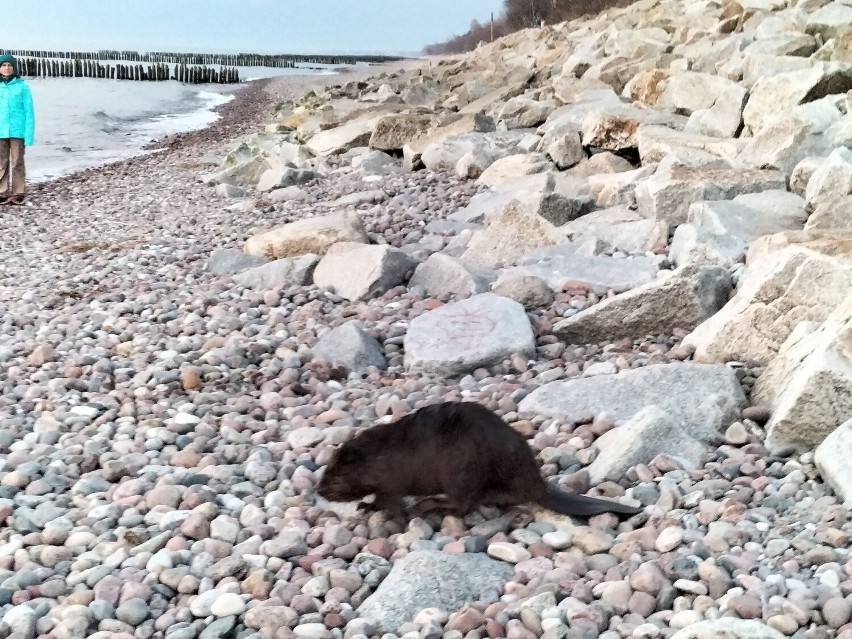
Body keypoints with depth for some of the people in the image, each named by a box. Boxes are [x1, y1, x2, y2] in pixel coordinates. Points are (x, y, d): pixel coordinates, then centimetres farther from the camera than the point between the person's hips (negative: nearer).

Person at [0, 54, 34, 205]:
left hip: (17, 131, -2)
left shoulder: (22, 86, -3)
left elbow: (29, 111, -2)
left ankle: (18, 193, 9)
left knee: (17, 163, 3)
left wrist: (29, 133, -8)